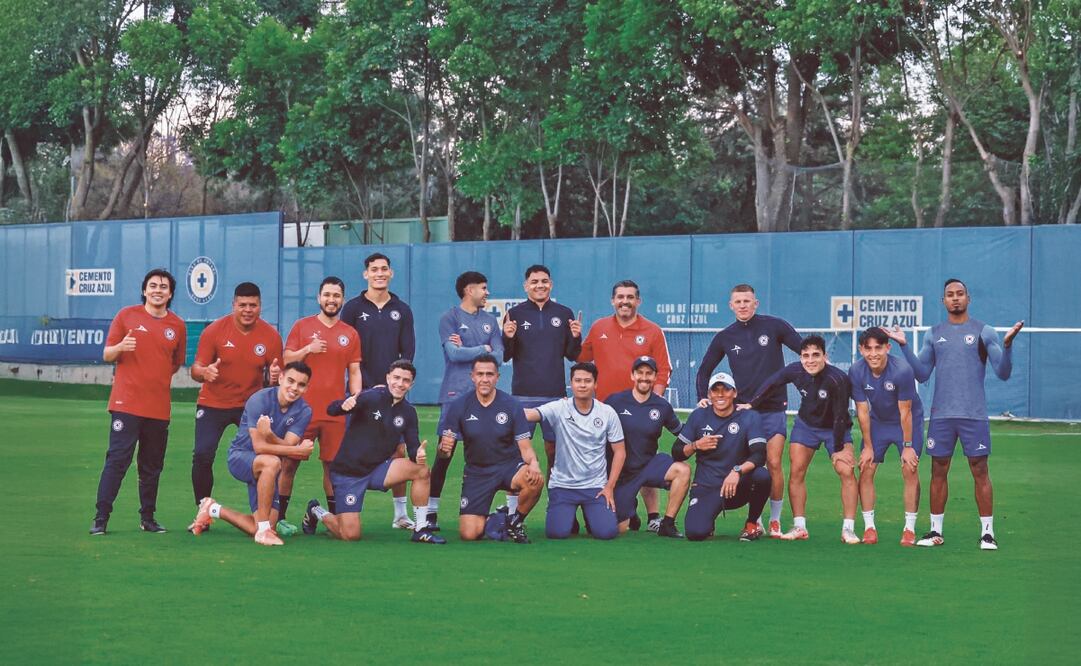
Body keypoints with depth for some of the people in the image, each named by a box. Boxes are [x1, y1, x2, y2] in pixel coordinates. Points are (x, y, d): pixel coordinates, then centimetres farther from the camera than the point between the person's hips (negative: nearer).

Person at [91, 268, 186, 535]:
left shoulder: (177, 325, 9)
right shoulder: (127, 316, 2)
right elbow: (107, 355, 3)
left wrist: (157, 377, 12)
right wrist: (120, 348, -16)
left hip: (159, 407, 3)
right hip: (126, 402, -3)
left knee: (152, 466, 7)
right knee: (117, 459, -10)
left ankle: (148, 518, 17)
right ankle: (101, 519, -8)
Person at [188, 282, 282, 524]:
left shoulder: (271, 336, -6)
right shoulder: (214, 331, -11)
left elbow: (277, 374, 1)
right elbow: (196, 369, -9)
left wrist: (275, 377, -25)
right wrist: (204, 372, -34)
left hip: (252, 404, 1)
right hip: (213, 404, -1)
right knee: (202, 456, -13)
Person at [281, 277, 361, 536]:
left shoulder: (350, 334, 11)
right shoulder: (302, 326, 5)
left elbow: (354, 372, 11)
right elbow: (285, 360, 2)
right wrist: (308, 349, -14)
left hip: (335, 412, 2)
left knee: (333, 465, 3)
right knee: (289, 463, -1)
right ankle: (280, 518, 6)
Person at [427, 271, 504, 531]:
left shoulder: (489, 320, 15)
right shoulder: (450, 318, 0)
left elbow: (498, 354, 4)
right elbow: (453, 353, -13)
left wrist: (466, 350, -6)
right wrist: (483, 348, -4)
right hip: (455, 395, -5)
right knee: (444, 454, -5)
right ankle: (431, 512, 0)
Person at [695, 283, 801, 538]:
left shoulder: (774, 326, -1)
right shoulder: (725, 338, 6)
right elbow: (704, 370, 15)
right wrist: (703, 397, 1)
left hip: (773, 409, -2)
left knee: (774, 464, -8)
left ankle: (775, 520, 3)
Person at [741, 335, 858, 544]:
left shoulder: (837, 379, -32)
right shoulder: (795, 371, -21)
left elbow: (840, 416, -26)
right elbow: (771, 384, 0)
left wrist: (838, 449, -21)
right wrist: (751, 405, 3)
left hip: (835, 428, -3)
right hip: (806, 424, 4)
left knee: (846, 471, -17)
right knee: (796, 472, -4)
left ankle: (848, 529, -10)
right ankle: (799, 527, 5)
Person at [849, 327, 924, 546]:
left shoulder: (902, 370, -29)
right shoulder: (856, 372, -19)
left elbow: (905, 412, -21)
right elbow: (862, 411, -10)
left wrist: (907, 446, -16)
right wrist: (868, 446, -6)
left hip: (908, 422, -3)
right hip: (877, 422, 3)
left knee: (910, 471, -12)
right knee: (866, 470, -6)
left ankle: (909, 529, -3)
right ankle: (869, 527, 2)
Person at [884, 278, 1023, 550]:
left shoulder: (984, 332, 2)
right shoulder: (934, 334, 11)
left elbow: (1003, 373, -2)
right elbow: (922, 374, 9)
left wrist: (1007, 344, -18)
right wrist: (904, 346, 0)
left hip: (974, 415, -3)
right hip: (941, 415, 3)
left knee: (980, 471, -2)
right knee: (939, 472, 5)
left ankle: (987, 532, 3)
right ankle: (935, 531, 13)